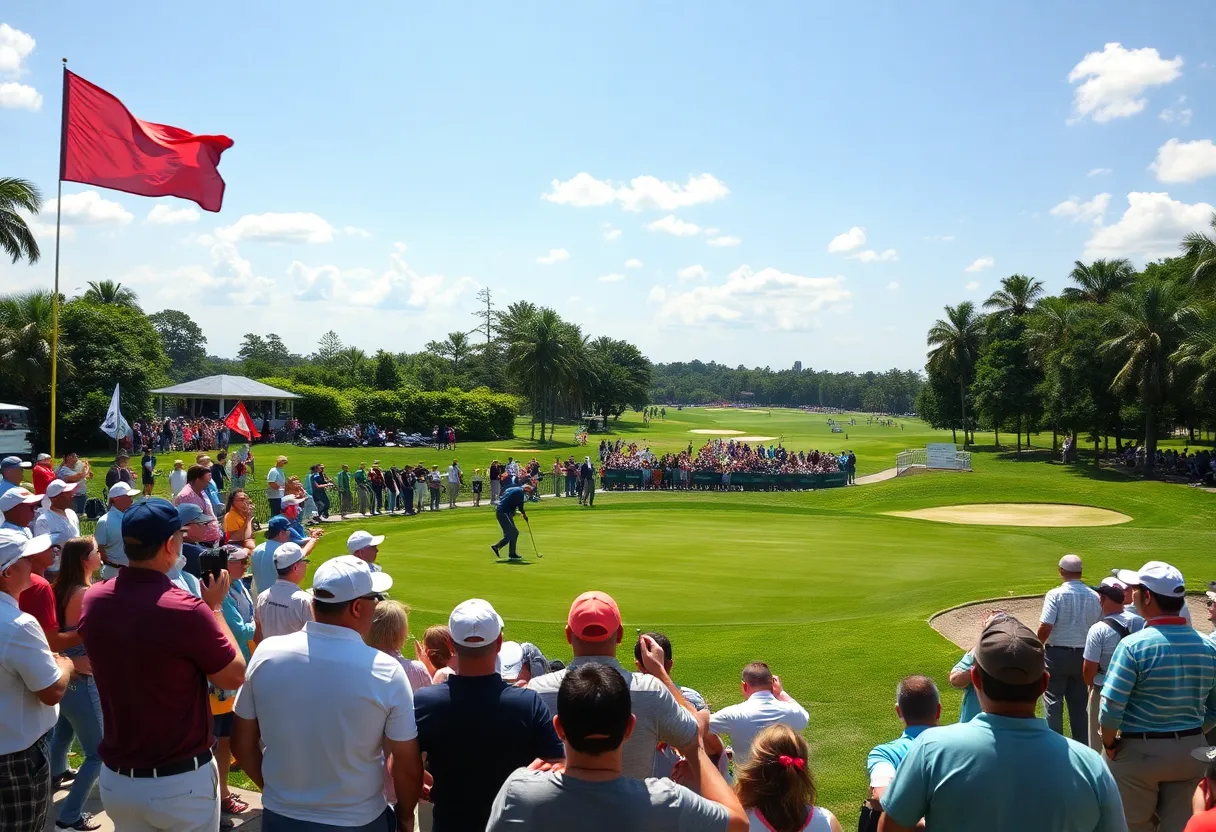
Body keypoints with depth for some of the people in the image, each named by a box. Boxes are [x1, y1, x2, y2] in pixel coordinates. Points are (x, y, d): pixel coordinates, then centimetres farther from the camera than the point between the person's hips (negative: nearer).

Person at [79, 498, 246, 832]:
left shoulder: (92, 600, -7)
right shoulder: (186, 610, -26)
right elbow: (234, 677, -11)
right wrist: (215, 607, -4)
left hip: (116, 780, 5)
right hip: (182, 782, -5)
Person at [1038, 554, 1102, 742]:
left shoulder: (1055, 594, -14)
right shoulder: (1094, 596, -1)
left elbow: (1045, 627, -19)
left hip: (1057, 654, -4)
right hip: (1084, 655, 4)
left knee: (1053, 702, 6)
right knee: (1079, 703, 14)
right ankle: (1082, 744, 19)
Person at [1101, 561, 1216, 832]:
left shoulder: (1134, 645, -20)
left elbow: (1111, 709, -20)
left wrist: (1109, 743, -4)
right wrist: (1188, 736, 16)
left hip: (1139, 751, -5)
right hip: (1191, 751, 5)